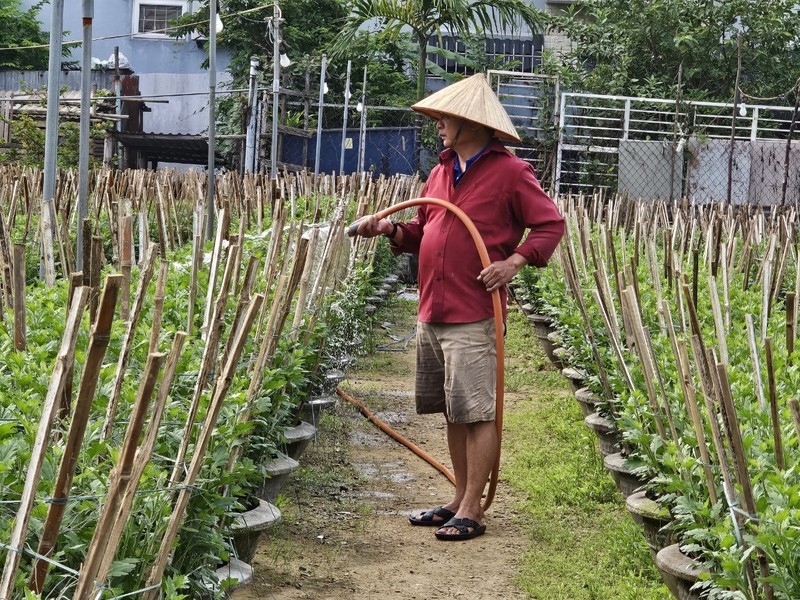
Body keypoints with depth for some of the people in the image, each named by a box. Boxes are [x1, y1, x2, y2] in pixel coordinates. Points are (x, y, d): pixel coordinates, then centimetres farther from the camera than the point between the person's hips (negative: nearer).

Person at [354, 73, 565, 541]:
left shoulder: (509, 171, -5)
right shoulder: (441, 172, 17)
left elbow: (551, 224, -4)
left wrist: (515, 261, -17)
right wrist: (391, 229, 4)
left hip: (475, 316, -8)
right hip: (432, 312, 8)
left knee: (478, 413, -4)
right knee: (454, 412, 14)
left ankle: (472, 511, 3)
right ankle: (461, 500, 24)